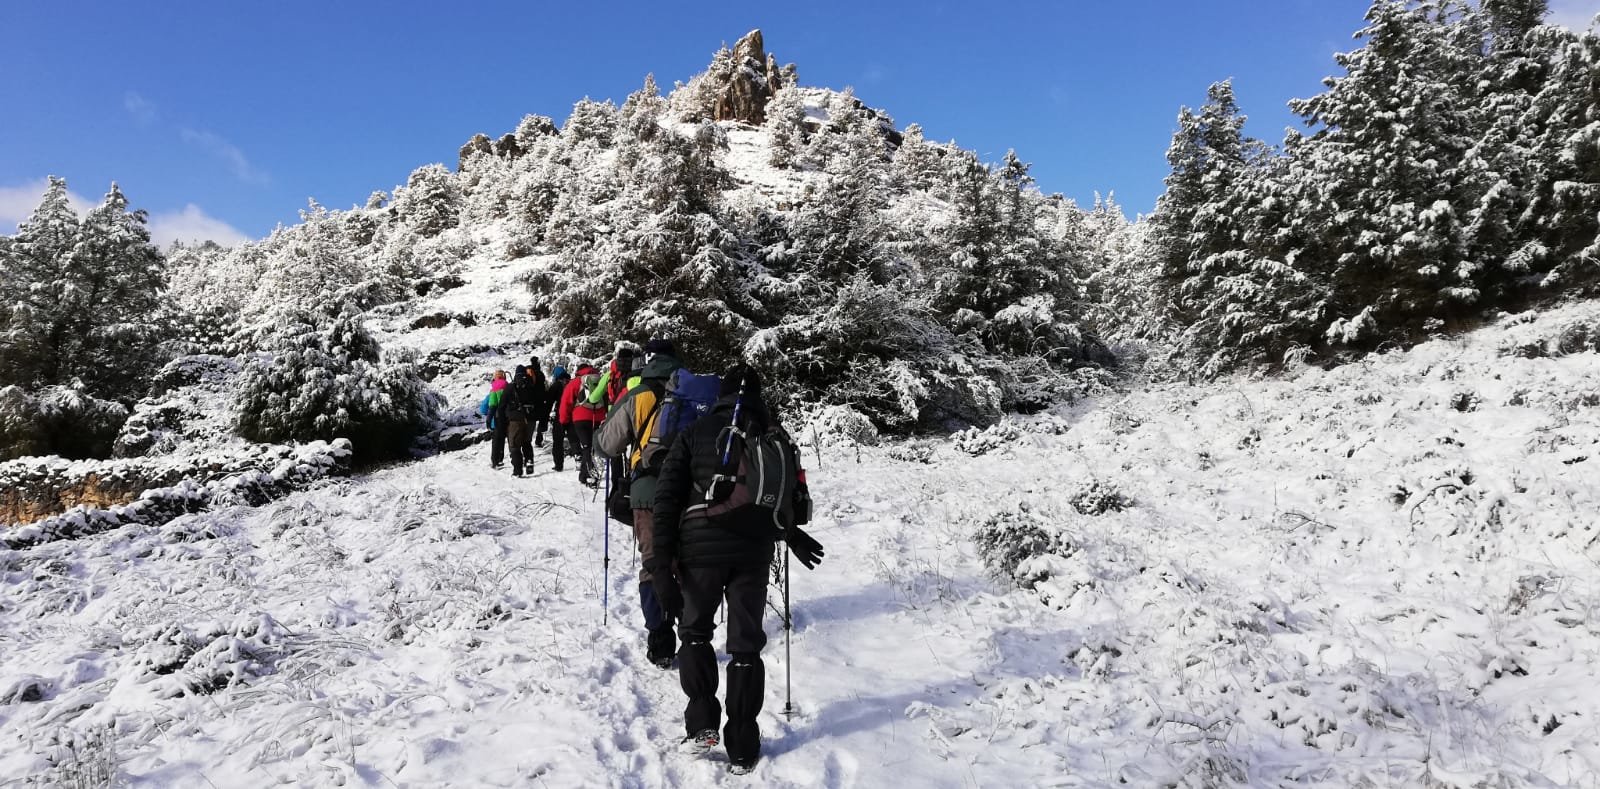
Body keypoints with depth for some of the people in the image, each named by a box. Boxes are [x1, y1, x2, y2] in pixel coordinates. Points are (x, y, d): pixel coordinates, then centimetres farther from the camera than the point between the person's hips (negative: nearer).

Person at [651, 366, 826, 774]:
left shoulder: (694, 433, 5)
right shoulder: (775, 437, 7)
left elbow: (667, 499, -3)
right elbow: (794, 501, 8)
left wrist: (663, 564, -3)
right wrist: (791, 535, 29)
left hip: (700, 550, 0)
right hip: (754, 554, 1)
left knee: (694, 632, 21)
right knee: (746, 646, 11)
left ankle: (702, 725, 11)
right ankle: (743, 749, 15)